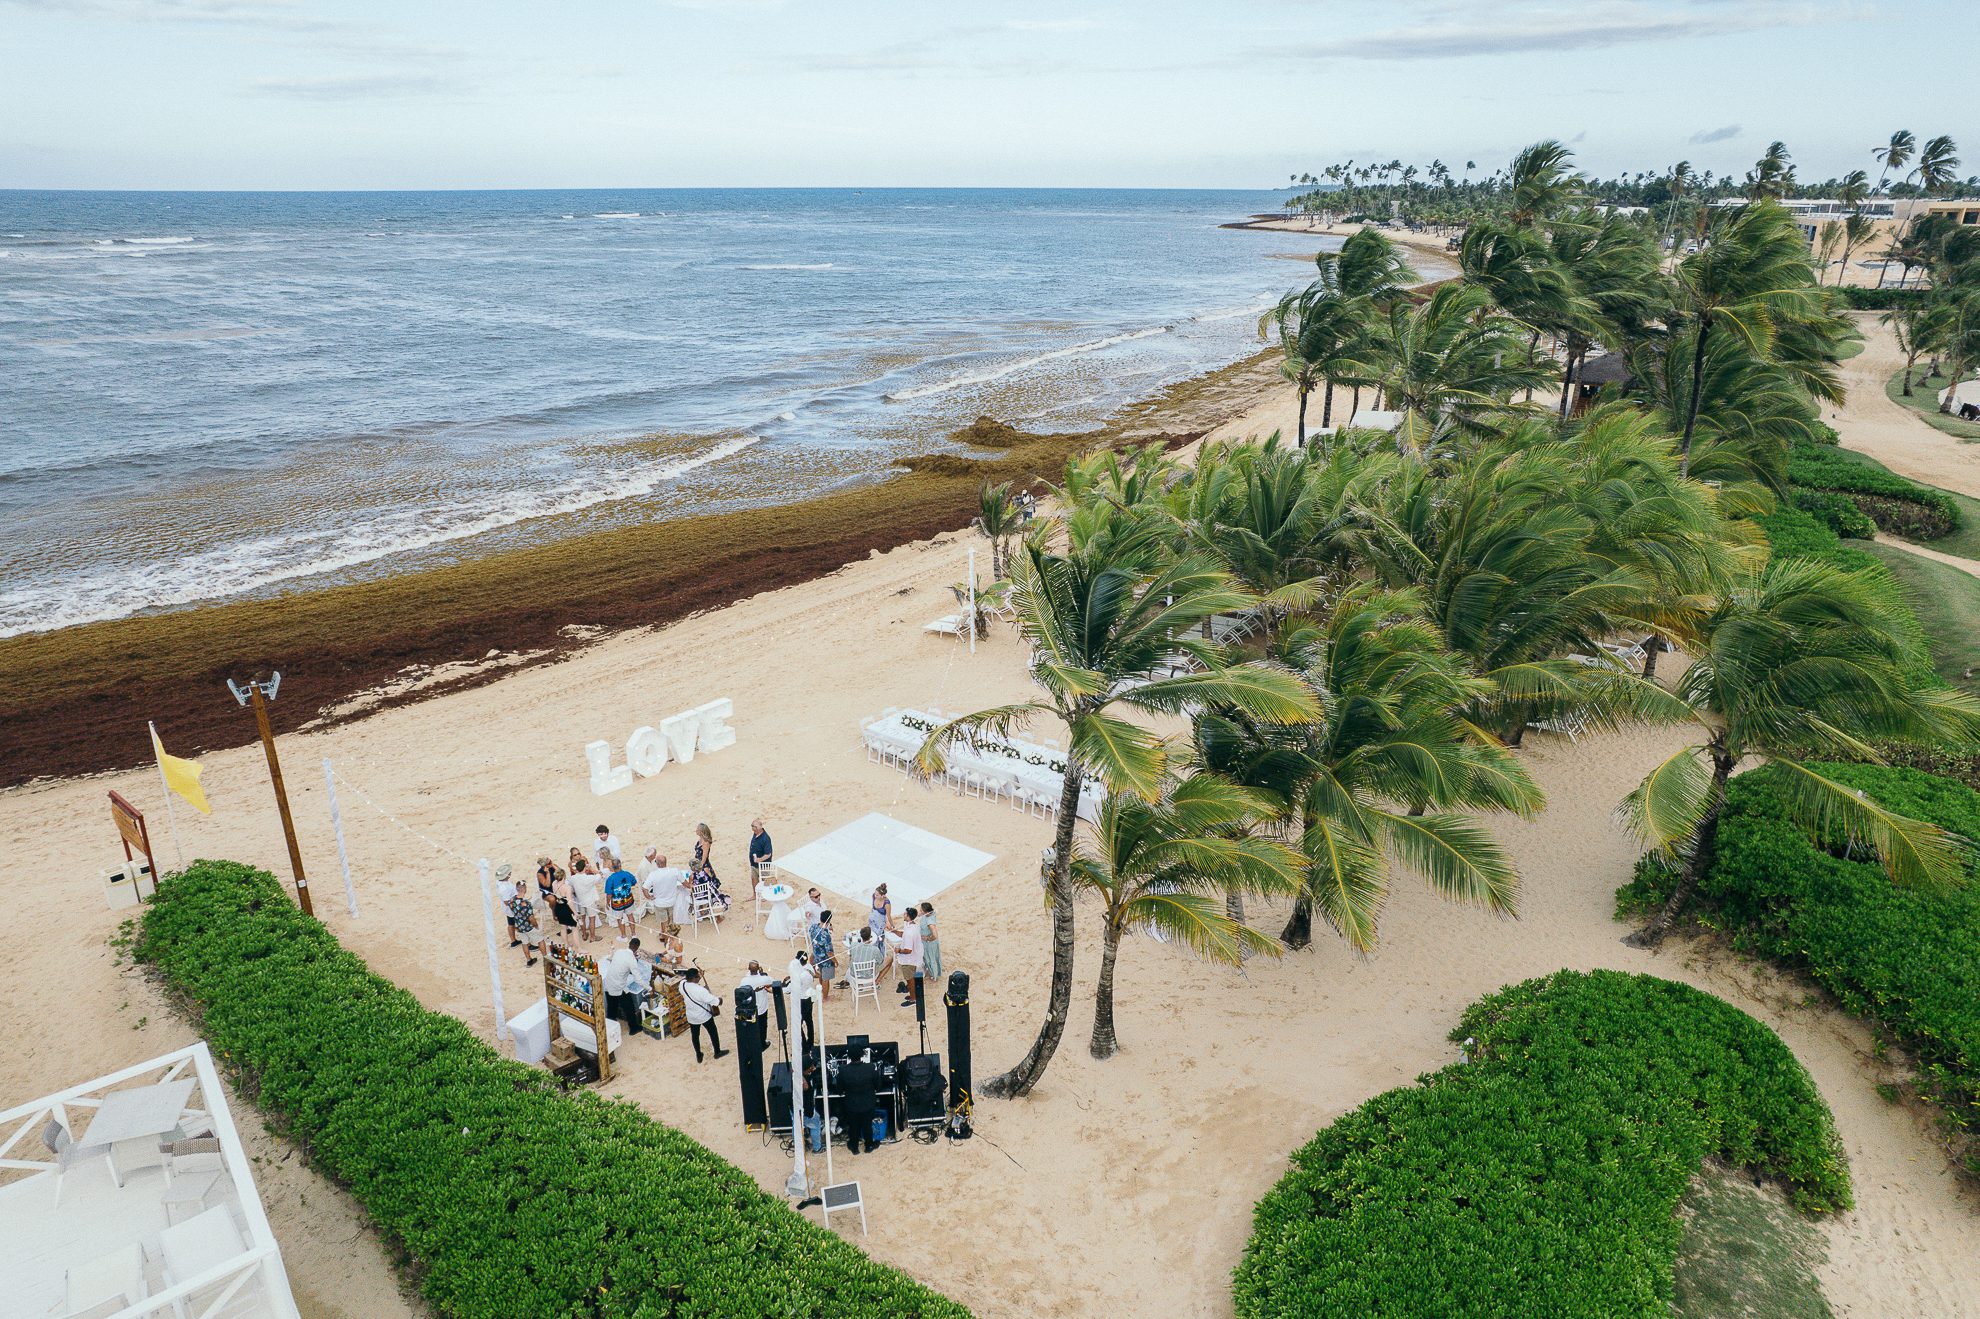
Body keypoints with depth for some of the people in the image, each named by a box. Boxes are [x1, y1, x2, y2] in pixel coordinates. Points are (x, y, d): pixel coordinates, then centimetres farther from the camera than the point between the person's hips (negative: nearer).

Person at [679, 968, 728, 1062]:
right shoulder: (700, 990, -36)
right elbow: (713, 1000, -27)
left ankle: (698, 1055, 41)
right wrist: (719, 1000, -7)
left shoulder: (682, 984, -19)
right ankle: (717, 1052, 38)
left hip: (691, 1016, 5)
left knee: (695, 1035, 25)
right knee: (713, 1033, 19)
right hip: (704, 1015, -5)